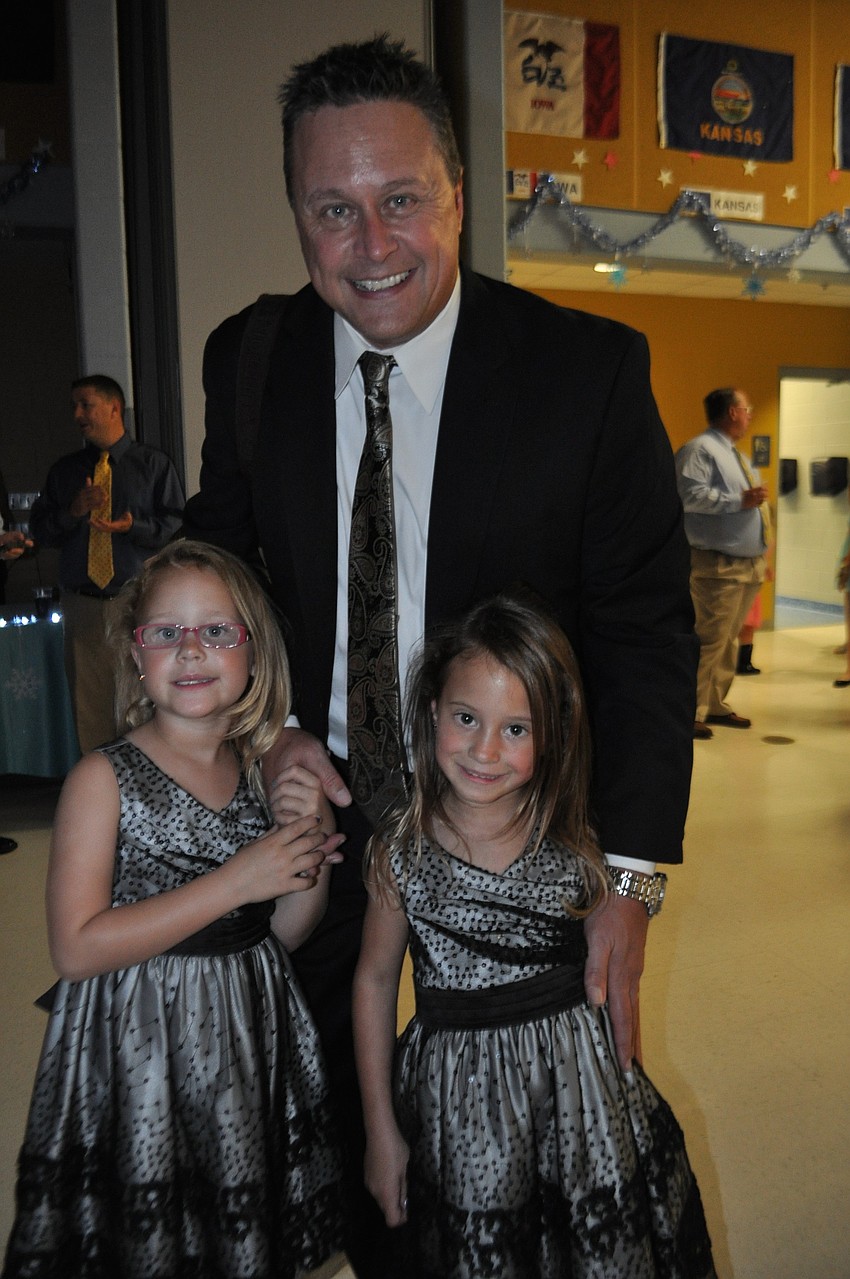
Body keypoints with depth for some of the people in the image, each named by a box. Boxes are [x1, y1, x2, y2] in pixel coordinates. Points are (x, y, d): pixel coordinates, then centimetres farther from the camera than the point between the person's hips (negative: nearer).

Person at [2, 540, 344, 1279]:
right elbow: (77, 949, -20)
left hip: (251, 1040, 5)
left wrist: (311, 850, -12)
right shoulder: (105, 778, -13)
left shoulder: (262, 771, 0)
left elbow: (283, 935, 8)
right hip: (141, 1045, -4)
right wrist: (232, 883, -23)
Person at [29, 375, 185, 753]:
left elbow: (176, 524, -1)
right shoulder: (64, 470, 15)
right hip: (82, 605, 3)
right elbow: (39, 530, 12)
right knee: (90, 705, 4)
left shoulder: (154, 464, 5)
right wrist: (71, 512, -6)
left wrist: (133, 527, -17)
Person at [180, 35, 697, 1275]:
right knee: (330, 1094, 24)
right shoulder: (249, 359, -6)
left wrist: (629, 876, -18)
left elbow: (646, 628, -14)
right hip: (318, 795, 4)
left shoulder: (591, 367, -16)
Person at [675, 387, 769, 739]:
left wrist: (763, 552, 22)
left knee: (730, 639, 13)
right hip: (719, 565, -9)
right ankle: (690, 713, -4)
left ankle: (716, 706, 22)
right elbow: (691, 494, -23)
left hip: (749, 564, 9)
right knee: (711, 640, -10)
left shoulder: (736, 456, 23)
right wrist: (741, 501, -22)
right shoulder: (700, 449, -8)